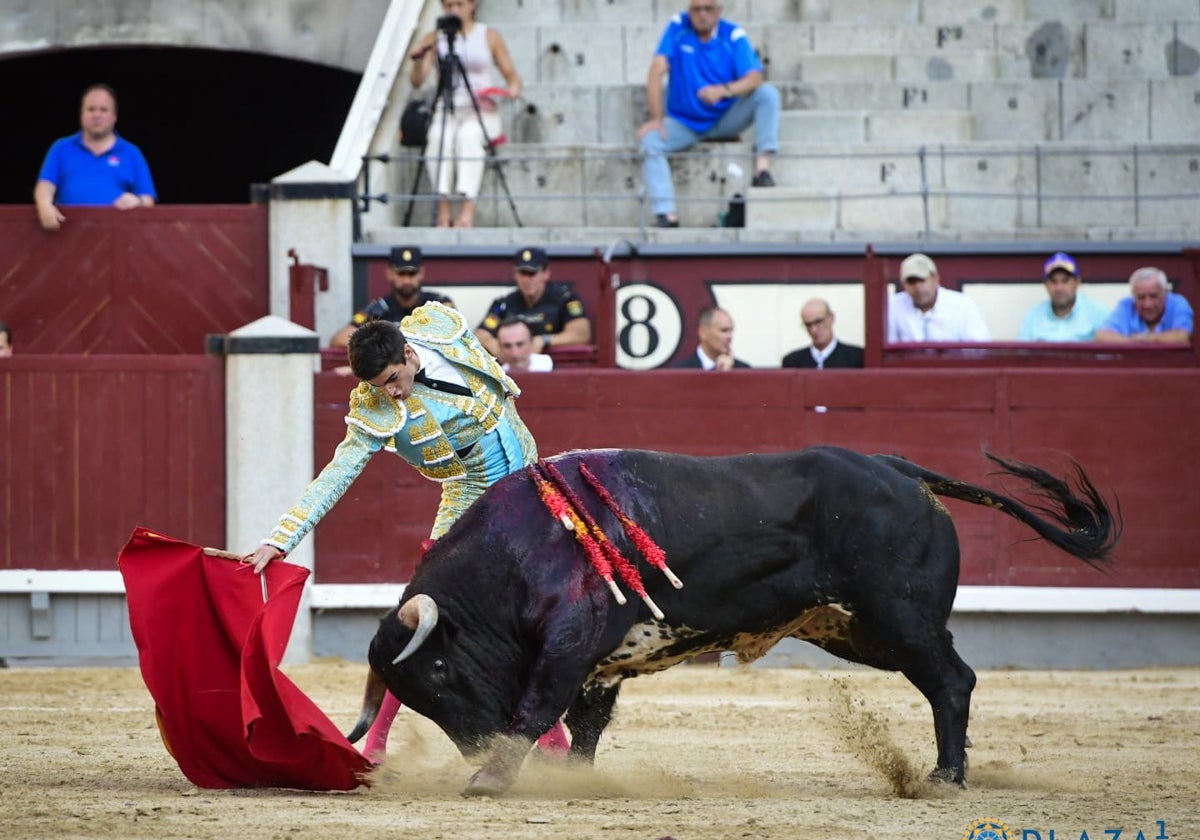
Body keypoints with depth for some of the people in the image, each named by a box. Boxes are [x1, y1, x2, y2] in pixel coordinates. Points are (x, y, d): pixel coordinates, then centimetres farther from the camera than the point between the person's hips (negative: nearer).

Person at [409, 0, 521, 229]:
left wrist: (513, 88, -13)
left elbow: (511, 75, 10)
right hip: (445, 112, 1)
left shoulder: (489, 36, 8)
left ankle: (468, 210, -45)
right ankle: (443, 211, -39)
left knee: (469, 134, -37)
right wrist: (418, 61, -22)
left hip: (481, 111, -1)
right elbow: (417, 81, -1)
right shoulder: (435, 38, 9)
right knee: (439, 136, -35)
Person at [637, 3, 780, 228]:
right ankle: (667, 215, -32)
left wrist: (724, 90, -39)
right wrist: (657, 118, -21)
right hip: (684, 123, 0)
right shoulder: (678, 28, -5)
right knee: (650, 140, -27)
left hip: (725, 119, 0)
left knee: (768, 93, -21)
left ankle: (762, 168, -29)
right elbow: (657, 71, -13)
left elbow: (754, 79, -19)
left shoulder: (734, 36, -7)